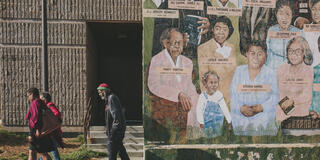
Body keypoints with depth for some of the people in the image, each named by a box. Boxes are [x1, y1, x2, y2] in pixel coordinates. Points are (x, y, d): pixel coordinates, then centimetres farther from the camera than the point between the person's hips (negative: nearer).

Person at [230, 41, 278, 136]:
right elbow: (233, 95, 4)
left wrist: (261, 107, -21)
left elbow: (274, 97, -2)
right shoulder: (239, 71, 10)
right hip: (241, 120, 1)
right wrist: (241, 108, -15)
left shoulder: (270, 74, 5)